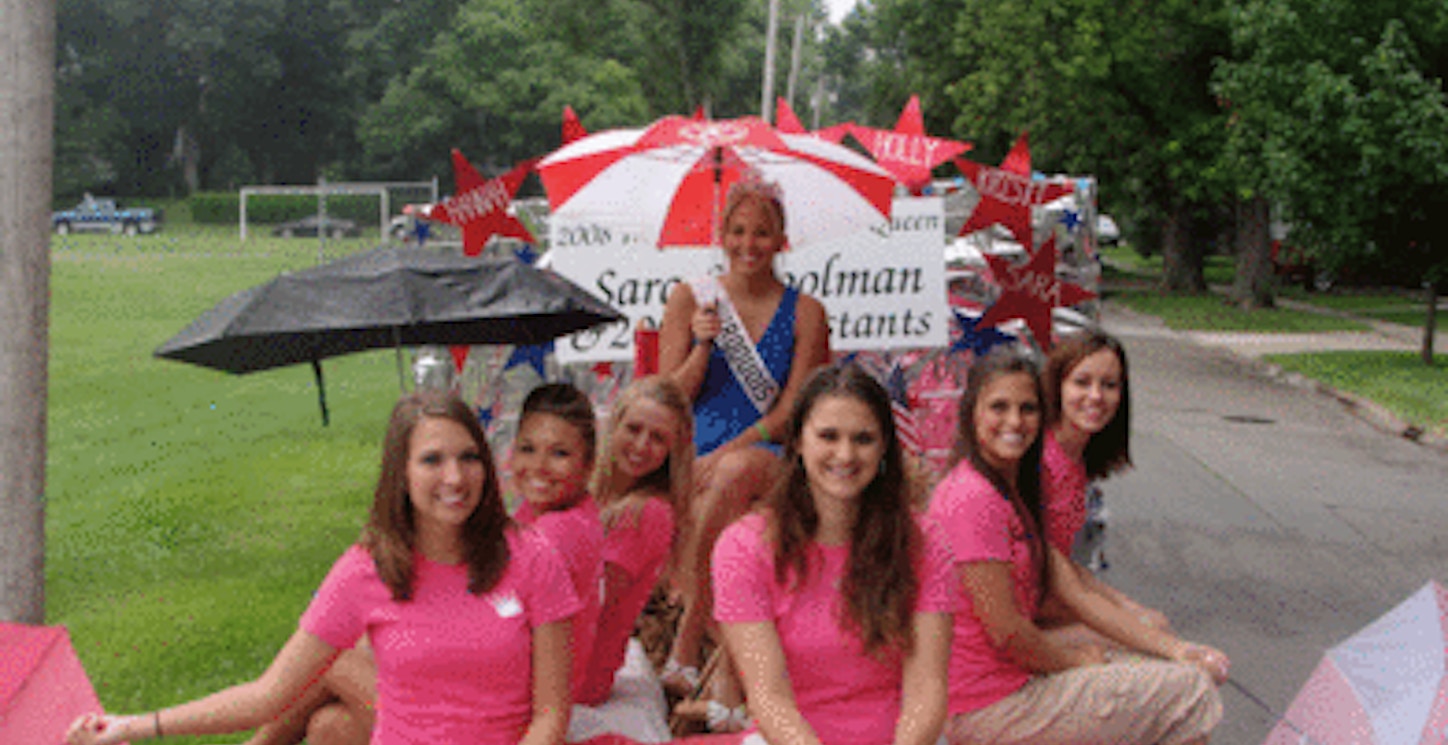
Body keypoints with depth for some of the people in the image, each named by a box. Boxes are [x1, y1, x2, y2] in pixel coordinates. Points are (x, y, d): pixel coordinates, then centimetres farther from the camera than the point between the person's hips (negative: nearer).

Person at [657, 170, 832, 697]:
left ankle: (684, 647, -30)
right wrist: (702, 347, -9)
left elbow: (792, 410, -1)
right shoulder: (689, 299, 11)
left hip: (771, 457, -1)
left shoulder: (804, 312, 7)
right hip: (695, 457, 1)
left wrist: (729, 451, -15)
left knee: (736, 471, -37)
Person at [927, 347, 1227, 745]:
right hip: (989, 710, -10)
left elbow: (1074, 593, 7)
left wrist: (1175, 649, 0)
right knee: (1190, 692, -5)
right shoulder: (974, 499, -20)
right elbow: (1005, 632, -21)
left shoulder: (1013, 492, 13)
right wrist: (1074, 658, -4)